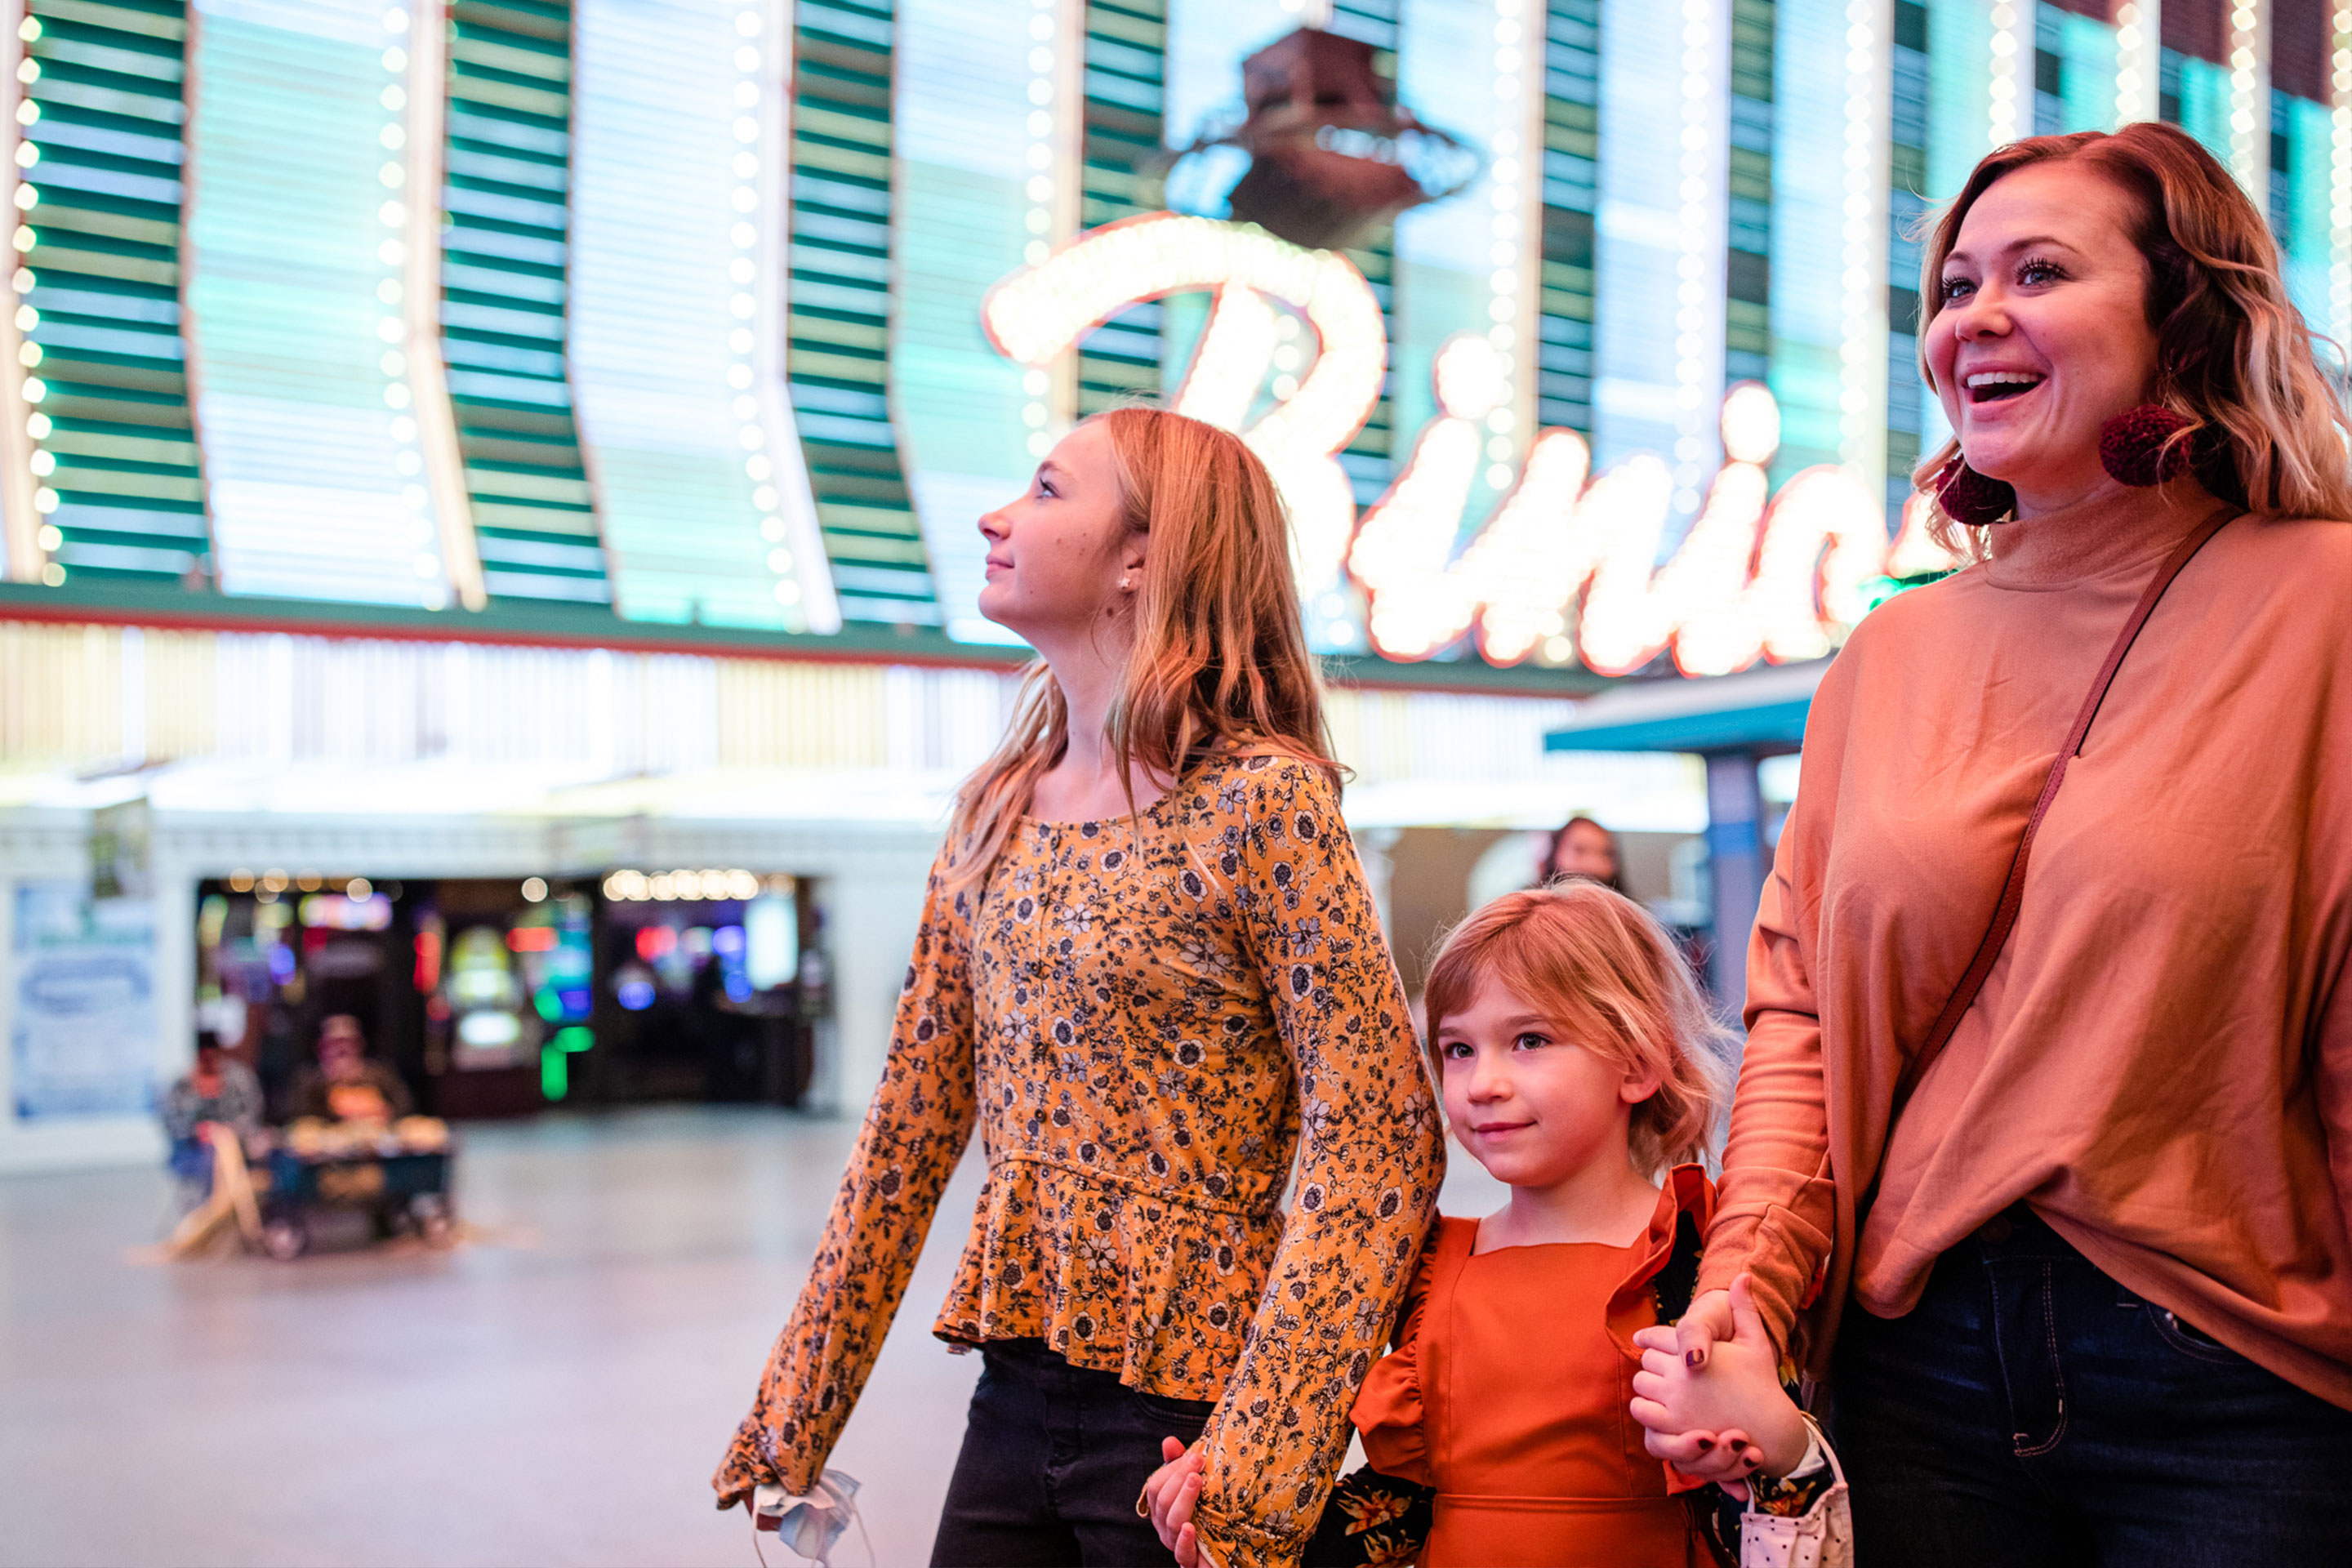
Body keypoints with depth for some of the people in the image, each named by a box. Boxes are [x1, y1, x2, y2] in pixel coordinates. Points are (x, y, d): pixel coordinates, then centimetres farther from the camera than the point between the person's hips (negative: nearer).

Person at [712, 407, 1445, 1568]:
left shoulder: (1260, 800, -13)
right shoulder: (994, 809, 7)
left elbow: (1375, 1141, -17)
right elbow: (912, 1118, 11)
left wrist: (1252, 1473, -21)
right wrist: (797, 1414, 11)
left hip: (1185, 1413, -5)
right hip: (1015, 1396, 6)